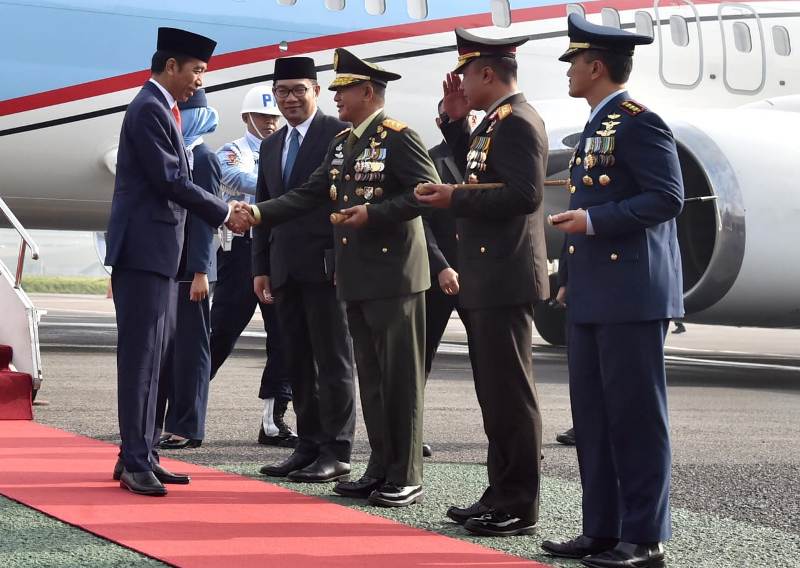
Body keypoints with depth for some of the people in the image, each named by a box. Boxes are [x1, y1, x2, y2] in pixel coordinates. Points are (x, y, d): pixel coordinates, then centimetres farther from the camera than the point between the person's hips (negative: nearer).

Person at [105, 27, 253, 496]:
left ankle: (141, 453, 17)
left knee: (156, 355, 12)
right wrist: (224, 213, -7)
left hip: (160, 251, 10)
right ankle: (135, 462, -6)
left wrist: (222, 211, 8)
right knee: (141, 356, -8)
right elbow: (170, 180, -17)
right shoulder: (149, 109, -13)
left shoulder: (164, 109, 17)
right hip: (143, 249, -10)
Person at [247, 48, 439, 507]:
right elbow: (309, 195, 15)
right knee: (371, 377, 12)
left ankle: (407, 478, 1)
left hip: (394, 276, -9)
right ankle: (381, 469, 19)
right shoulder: (343, 144, 16)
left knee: (400, 378, -3)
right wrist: (259, 214, 4)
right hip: (357, 279, 9)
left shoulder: (398, 137, -9)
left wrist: (373, 213, -20)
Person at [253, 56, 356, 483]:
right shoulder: (271, 146, 18)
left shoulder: (340, 134, -4)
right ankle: (309, 446, 15)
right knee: (298, 364, 9)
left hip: (326, 265, -7)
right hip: (285, 270, 7)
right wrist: (261, 267, 14)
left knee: (332, 361, -3)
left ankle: (336, 452, -1)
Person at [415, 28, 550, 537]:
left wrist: (454, 200, -17)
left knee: (511, 393, -5)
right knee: (495, 393, 14)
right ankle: (501, 495, 21)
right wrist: (456, 120, 17)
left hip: (505, 283, -10)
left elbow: (523, 193, -23)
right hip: (485, 282, 10)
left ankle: (520, 508, -1)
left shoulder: (518, 121, -14)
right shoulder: (495, 122, 16)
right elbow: (478, 174, 27)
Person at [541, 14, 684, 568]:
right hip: (592, 297, 10)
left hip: (632, 295, -10)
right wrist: (571, 277, 22)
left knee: (636, 417, -4)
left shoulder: (639, 123, -11)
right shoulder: (596, 127, 19)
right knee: (593, 416, 11)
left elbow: (667, 198, -18)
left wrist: (593, 221, -21)